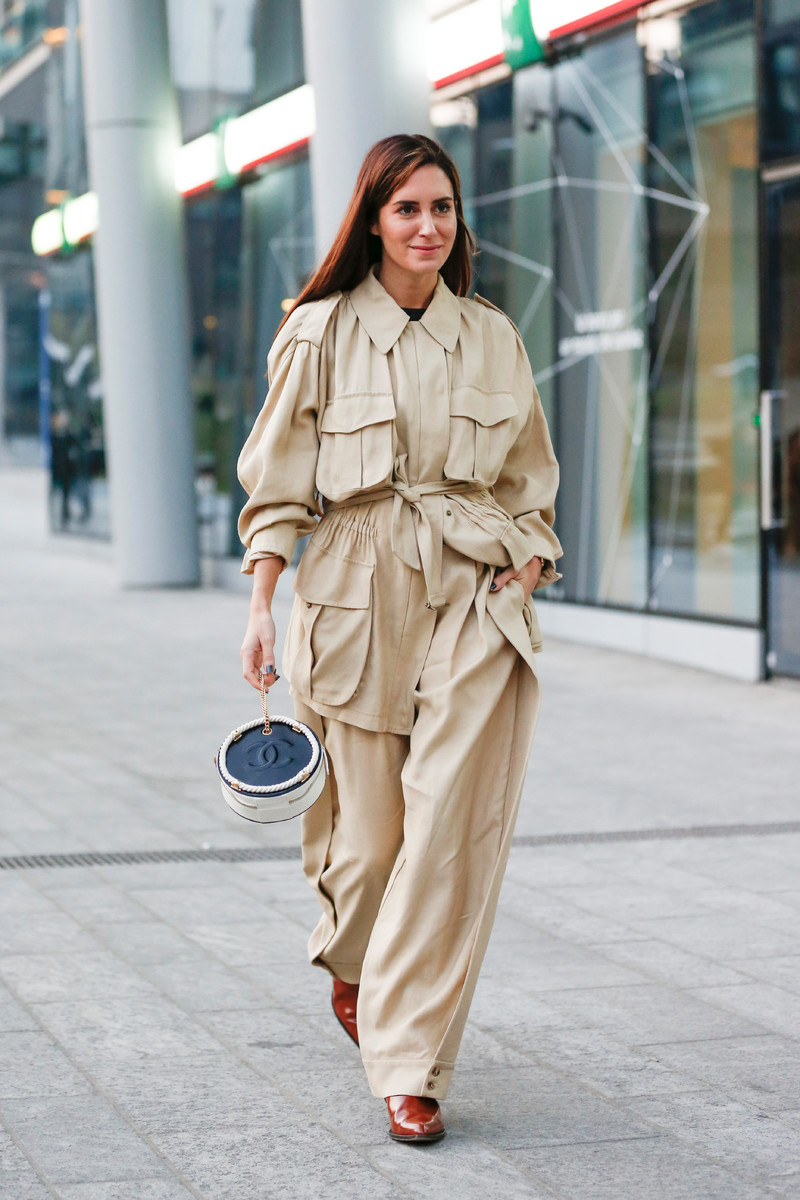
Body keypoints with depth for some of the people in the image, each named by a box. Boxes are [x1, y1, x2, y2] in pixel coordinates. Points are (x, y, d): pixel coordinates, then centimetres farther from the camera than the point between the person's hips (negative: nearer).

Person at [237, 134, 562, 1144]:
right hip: (358, 595, -1)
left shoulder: (493, 337, 9)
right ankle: (351, 966, 38)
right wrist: (261, 607, -3)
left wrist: (524, 580, 3)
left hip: (478, 600, 2)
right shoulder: (321, 332, 1)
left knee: (454, 826, -8)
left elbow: (531, 485, 16)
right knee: (370, 826, 3)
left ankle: (411, 1064, 2)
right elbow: (278, 486, 3)